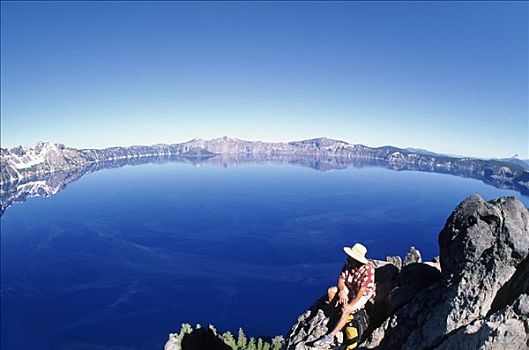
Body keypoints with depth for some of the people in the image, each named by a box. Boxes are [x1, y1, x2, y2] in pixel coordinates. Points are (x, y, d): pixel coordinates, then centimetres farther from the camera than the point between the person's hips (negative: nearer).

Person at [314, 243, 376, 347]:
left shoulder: (368, 268, -30)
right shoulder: (348, 265, -13)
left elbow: (362, 290, -30)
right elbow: (341, 279, -8)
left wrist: (351, 305, -28)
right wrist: (342, 291, -29)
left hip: (363, 294, -6)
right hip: (349, 289, 6)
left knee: (346, 310, -25)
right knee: (331, 291, -11)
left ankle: (331, 336, -21)